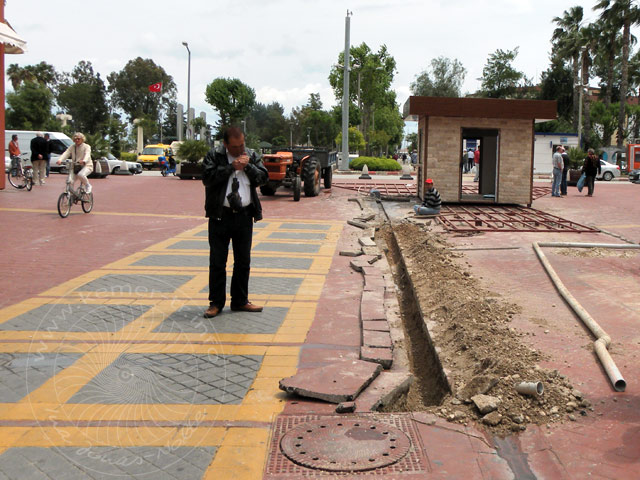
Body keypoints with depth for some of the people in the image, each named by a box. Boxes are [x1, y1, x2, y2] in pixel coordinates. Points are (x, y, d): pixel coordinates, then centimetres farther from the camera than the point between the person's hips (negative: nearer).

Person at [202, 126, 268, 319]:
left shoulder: (251, 155, 10)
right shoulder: (214, 155, 0)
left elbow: (263, 177, 3)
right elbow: (207, 177, -15)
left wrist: (248, 166, -10)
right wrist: (231, 167, -14)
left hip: (245, 216, 3)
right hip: (220, 216, -3)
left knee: (243, 261, 10)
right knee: (217, 261, 2)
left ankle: (240, 301, 22)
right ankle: (216, 302, 12)